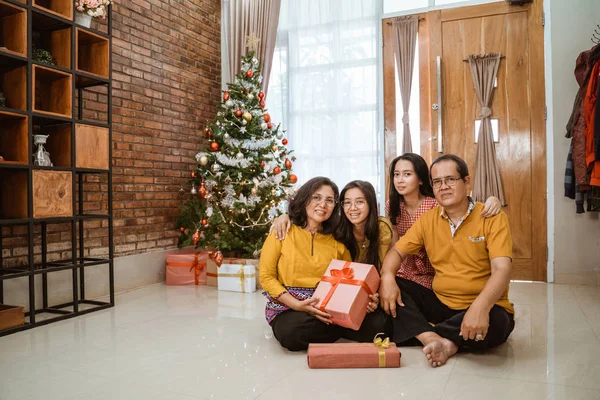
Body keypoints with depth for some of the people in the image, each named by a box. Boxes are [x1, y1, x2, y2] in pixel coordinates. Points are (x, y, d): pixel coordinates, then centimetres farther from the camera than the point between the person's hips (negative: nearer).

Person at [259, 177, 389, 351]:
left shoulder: (338, 242, 8)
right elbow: (266, 277, -4)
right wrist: (298, 305, -18)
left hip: (329, 309, 2)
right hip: (288, 307, -1)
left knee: (379, 323, -21)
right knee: (292, 332, -36)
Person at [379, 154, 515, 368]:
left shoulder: (492, 218, -11)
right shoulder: (428, 219, 3)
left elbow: (502, 269, -21)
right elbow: (398, 251, 3)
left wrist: (480, 307, -40)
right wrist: (387, 278, -20)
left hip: (481, 308, -4)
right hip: (441, 303, 4)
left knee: (494, 322, -37)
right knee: (391, 286, -13)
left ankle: (422, 334, -17)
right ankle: (434, 339, -28)